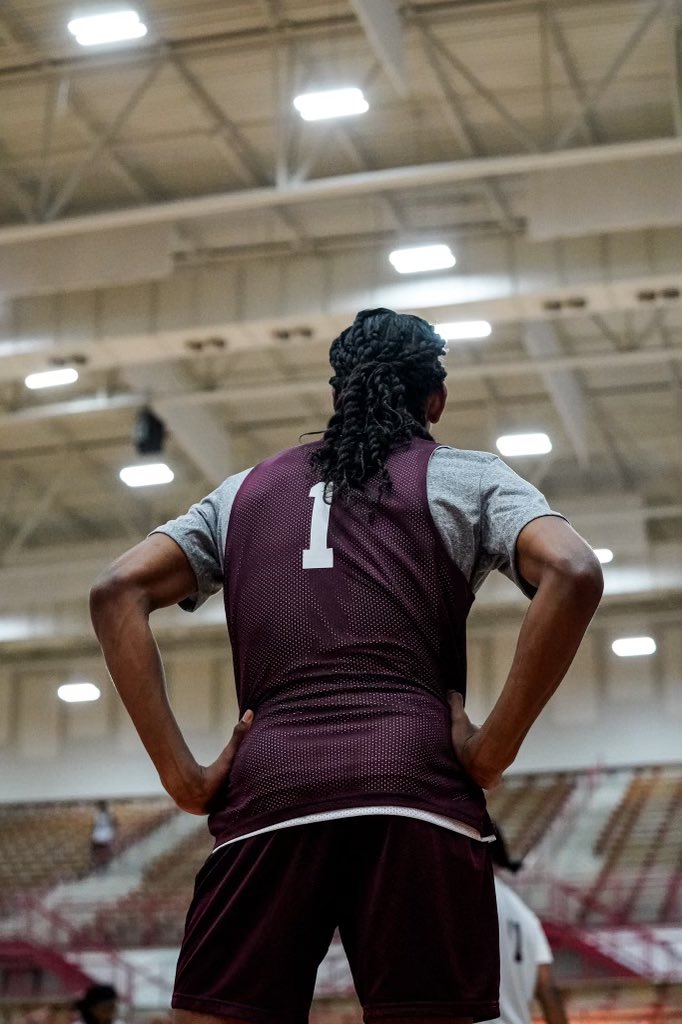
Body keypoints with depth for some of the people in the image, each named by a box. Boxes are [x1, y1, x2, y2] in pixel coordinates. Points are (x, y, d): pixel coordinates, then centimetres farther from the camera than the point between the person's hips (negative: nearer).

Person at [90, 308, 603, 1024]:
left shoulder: (245, 490, 23)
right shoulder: (466, 478, 14)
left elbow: (117, 592, 11)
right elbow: (572, 575, -6)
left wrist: (181, 775, 6)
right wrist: (492, 751, -2)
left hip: (265, 788, 3)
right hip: (414, 779, -2)